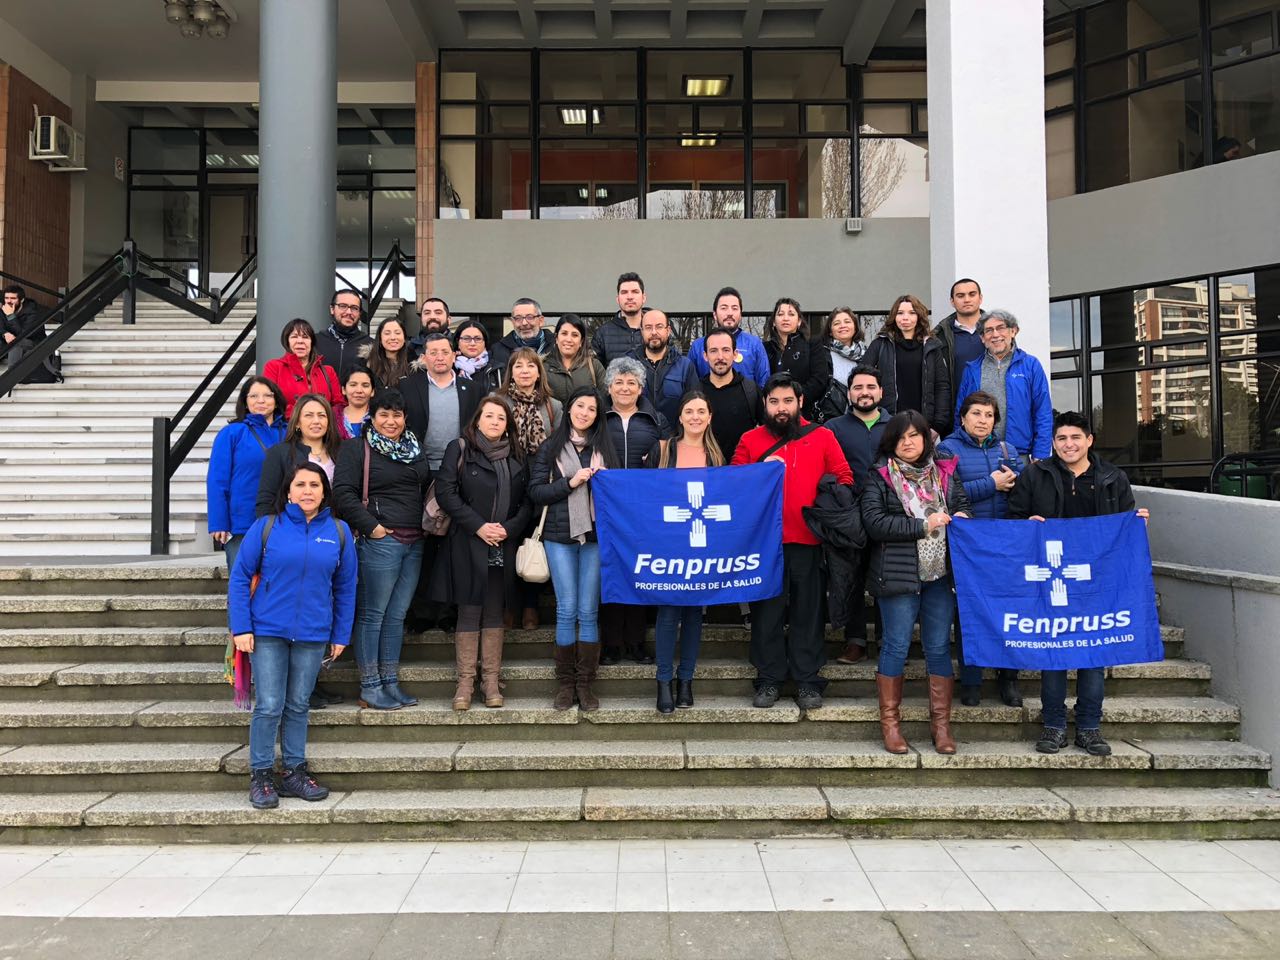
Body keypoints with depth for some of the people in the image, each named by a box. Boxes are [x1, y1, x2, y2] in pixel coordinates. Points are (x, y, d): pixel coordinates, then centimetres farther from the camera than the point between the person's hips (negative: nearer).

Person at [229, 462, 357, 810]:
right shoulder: (266, 526, -3)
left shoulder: (339, 532, 3)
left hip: (313, 635, 2)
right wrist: (241, 628, -6)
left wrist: (341, 635, 7)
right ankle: (261, 777, 13)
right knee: (268, 706, -1)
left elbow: (345, 588, 8)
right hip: (267, 631, -2)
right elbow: (239, 577, -1)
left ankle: (295, 773, 23)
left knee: (298, 706, 12)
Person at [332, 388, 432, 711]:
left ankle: (390, 683, 17)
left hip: (415, 541, 6)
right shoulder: (357, 449, -2)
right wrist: (370, 526, -14)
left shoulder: (415, 448, 17)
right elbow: (343, 492, -10)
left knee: (397, 615, 10)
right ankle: (370, 687, 6)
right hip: (380, 540, -6)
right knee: (373, 614, -1)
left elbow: (428, 487, 25)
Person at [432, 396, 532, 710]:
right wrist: (478, 526, -13)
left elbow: (527, 500, 7)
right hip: (468, 545, -3)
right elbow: (445, 491, -8)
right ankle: (466, 679, 8)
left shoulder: (516, 456, 11)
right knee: (469, 612, 0)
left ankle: (491, 679, 13)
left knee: (494, 612, 7)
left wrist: (509, 529, -9)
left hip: (503, 547, 3)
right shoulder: (460, 449, 1)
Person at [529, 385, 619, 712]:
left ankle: (584, 684, 10)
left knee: (589, 612, 1)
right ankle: (565, 683, 10)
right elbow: (535, 492, 1)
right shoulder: (550, 448, 7)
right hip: (560, 537, -1)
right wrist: (570, 482, -10)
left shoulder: (604, 447, 12)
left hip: (595, 537, 1)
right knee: (567, 610, -2)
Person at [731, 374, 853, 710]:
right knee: (767, 610, 7)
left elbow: (844, 478, 5)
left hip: (808, 539, 0)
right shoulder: (750, 440, 8)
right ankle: (769, 679, 18)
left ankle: (807, 680, 17)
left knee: (808, 610, 6)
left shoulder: (822, 437, 7)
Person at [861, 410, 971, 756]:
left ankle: (941, 722, 18)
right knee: (896, 647, 3)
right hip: (898, 573, -3)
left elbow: (963, 505, 18)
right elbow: (874, 522, -12)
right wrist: (923, 525, -14)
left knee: (939, 647, 8)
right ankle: (889, 721, 15)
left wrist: (961, 518, -6)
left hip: (940, 573, 4)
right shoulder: (880, 476, -1)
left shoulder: (945, 472, 12)